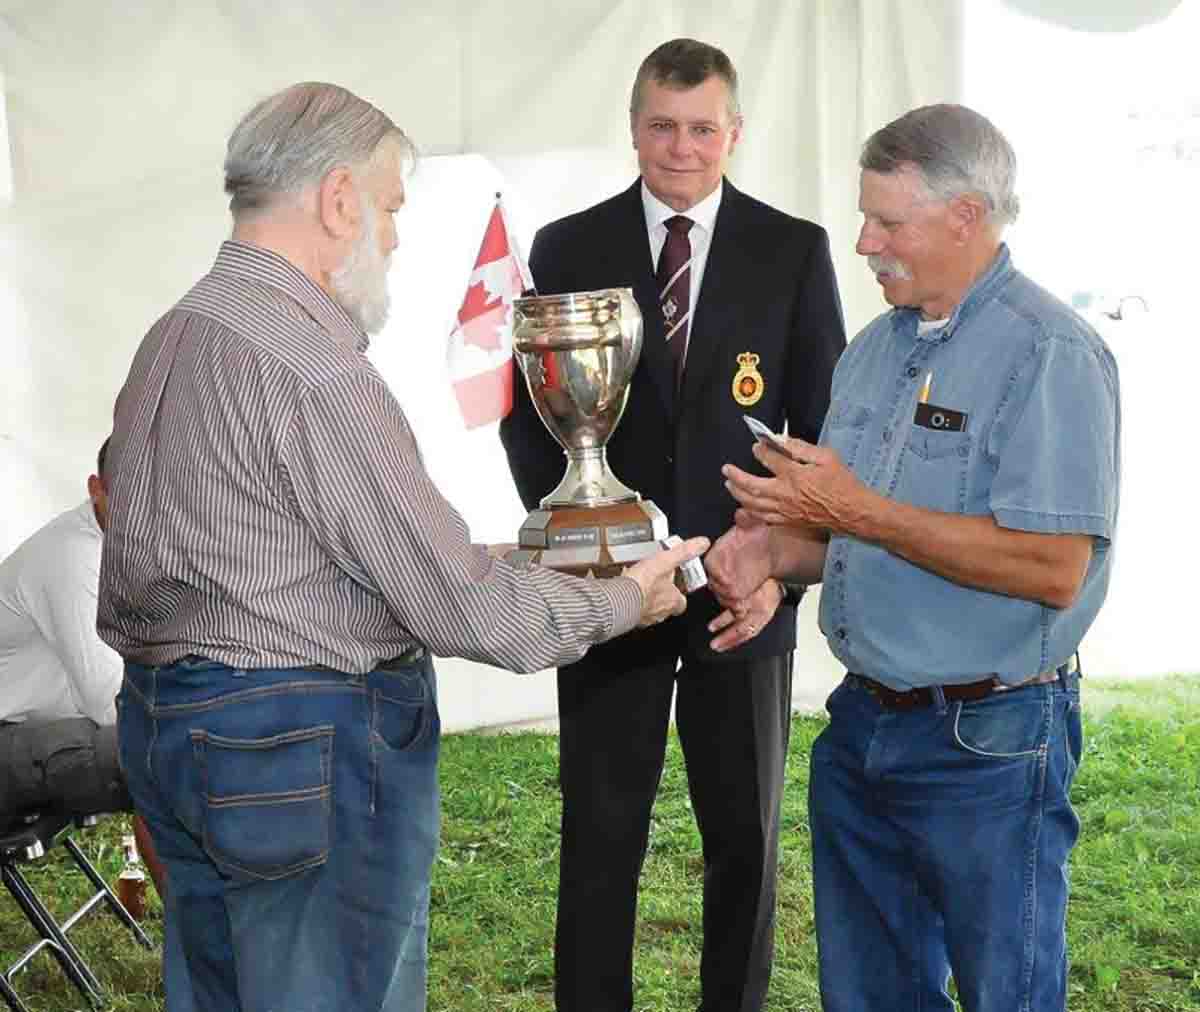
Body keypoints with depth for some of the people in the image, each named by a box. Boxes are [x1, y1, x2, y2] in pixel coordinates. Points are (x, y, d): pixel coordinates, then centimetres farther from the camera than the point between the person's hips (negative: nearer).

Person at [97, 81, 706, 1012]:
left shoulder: (171, 336, 9)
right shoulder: (310, 367, -20)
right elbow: (464, 609, -19)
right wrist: (626, 599, -2)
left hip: (167, 720, 10)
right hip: (310, 749, -10)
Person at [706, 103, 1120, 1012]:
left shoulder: (1050, 353, -15)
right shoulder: (876, 348, 11)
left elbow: (1053, 569, -24)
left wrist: (860, 512, -21)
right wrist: (779, 548, -2)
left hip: (987, 741, -8)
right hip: (865, 723, 8)